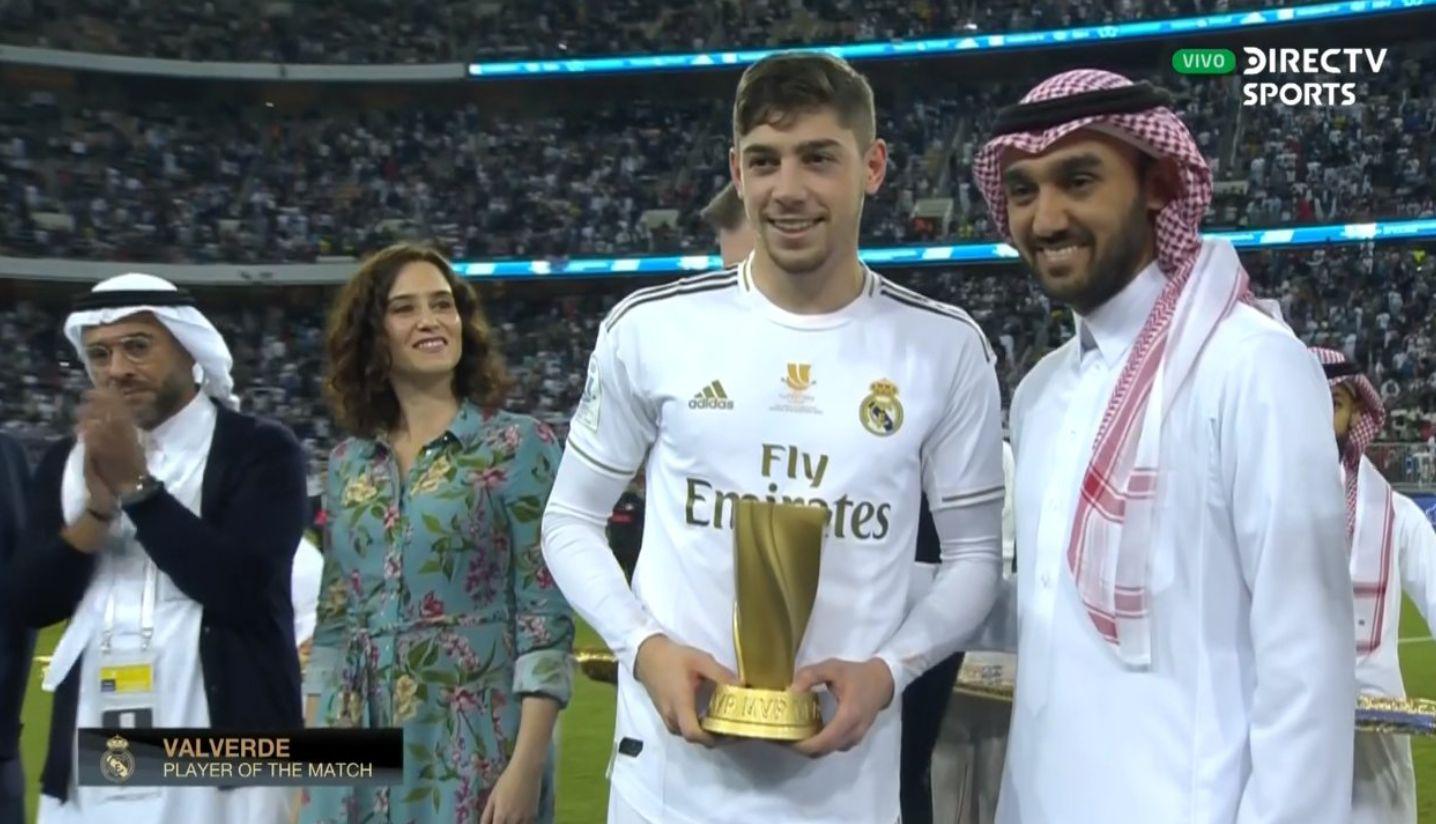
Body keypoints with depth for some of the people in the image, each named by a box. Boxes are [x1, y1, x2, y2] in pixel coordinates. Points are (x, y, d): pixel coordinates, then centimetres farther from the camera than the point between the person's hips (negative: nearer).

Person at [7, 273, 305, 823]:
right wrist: (100, 507, -10)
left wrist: (136, 484, -13)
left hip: (223, 753, -4)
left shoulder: (260, 449, -3)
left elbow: (241, 588, -15)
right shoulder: (66, 461, 12)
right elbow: (31, 601, 4)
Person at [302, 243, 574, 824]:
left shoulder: (518, 445, -4)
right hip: (357, 751, 4)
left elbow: (545, 614, -9)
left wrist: (527, 763, -16)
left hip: (474, 746, -4)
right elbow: (334, 618, 13)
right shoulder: (348, 463, 9)